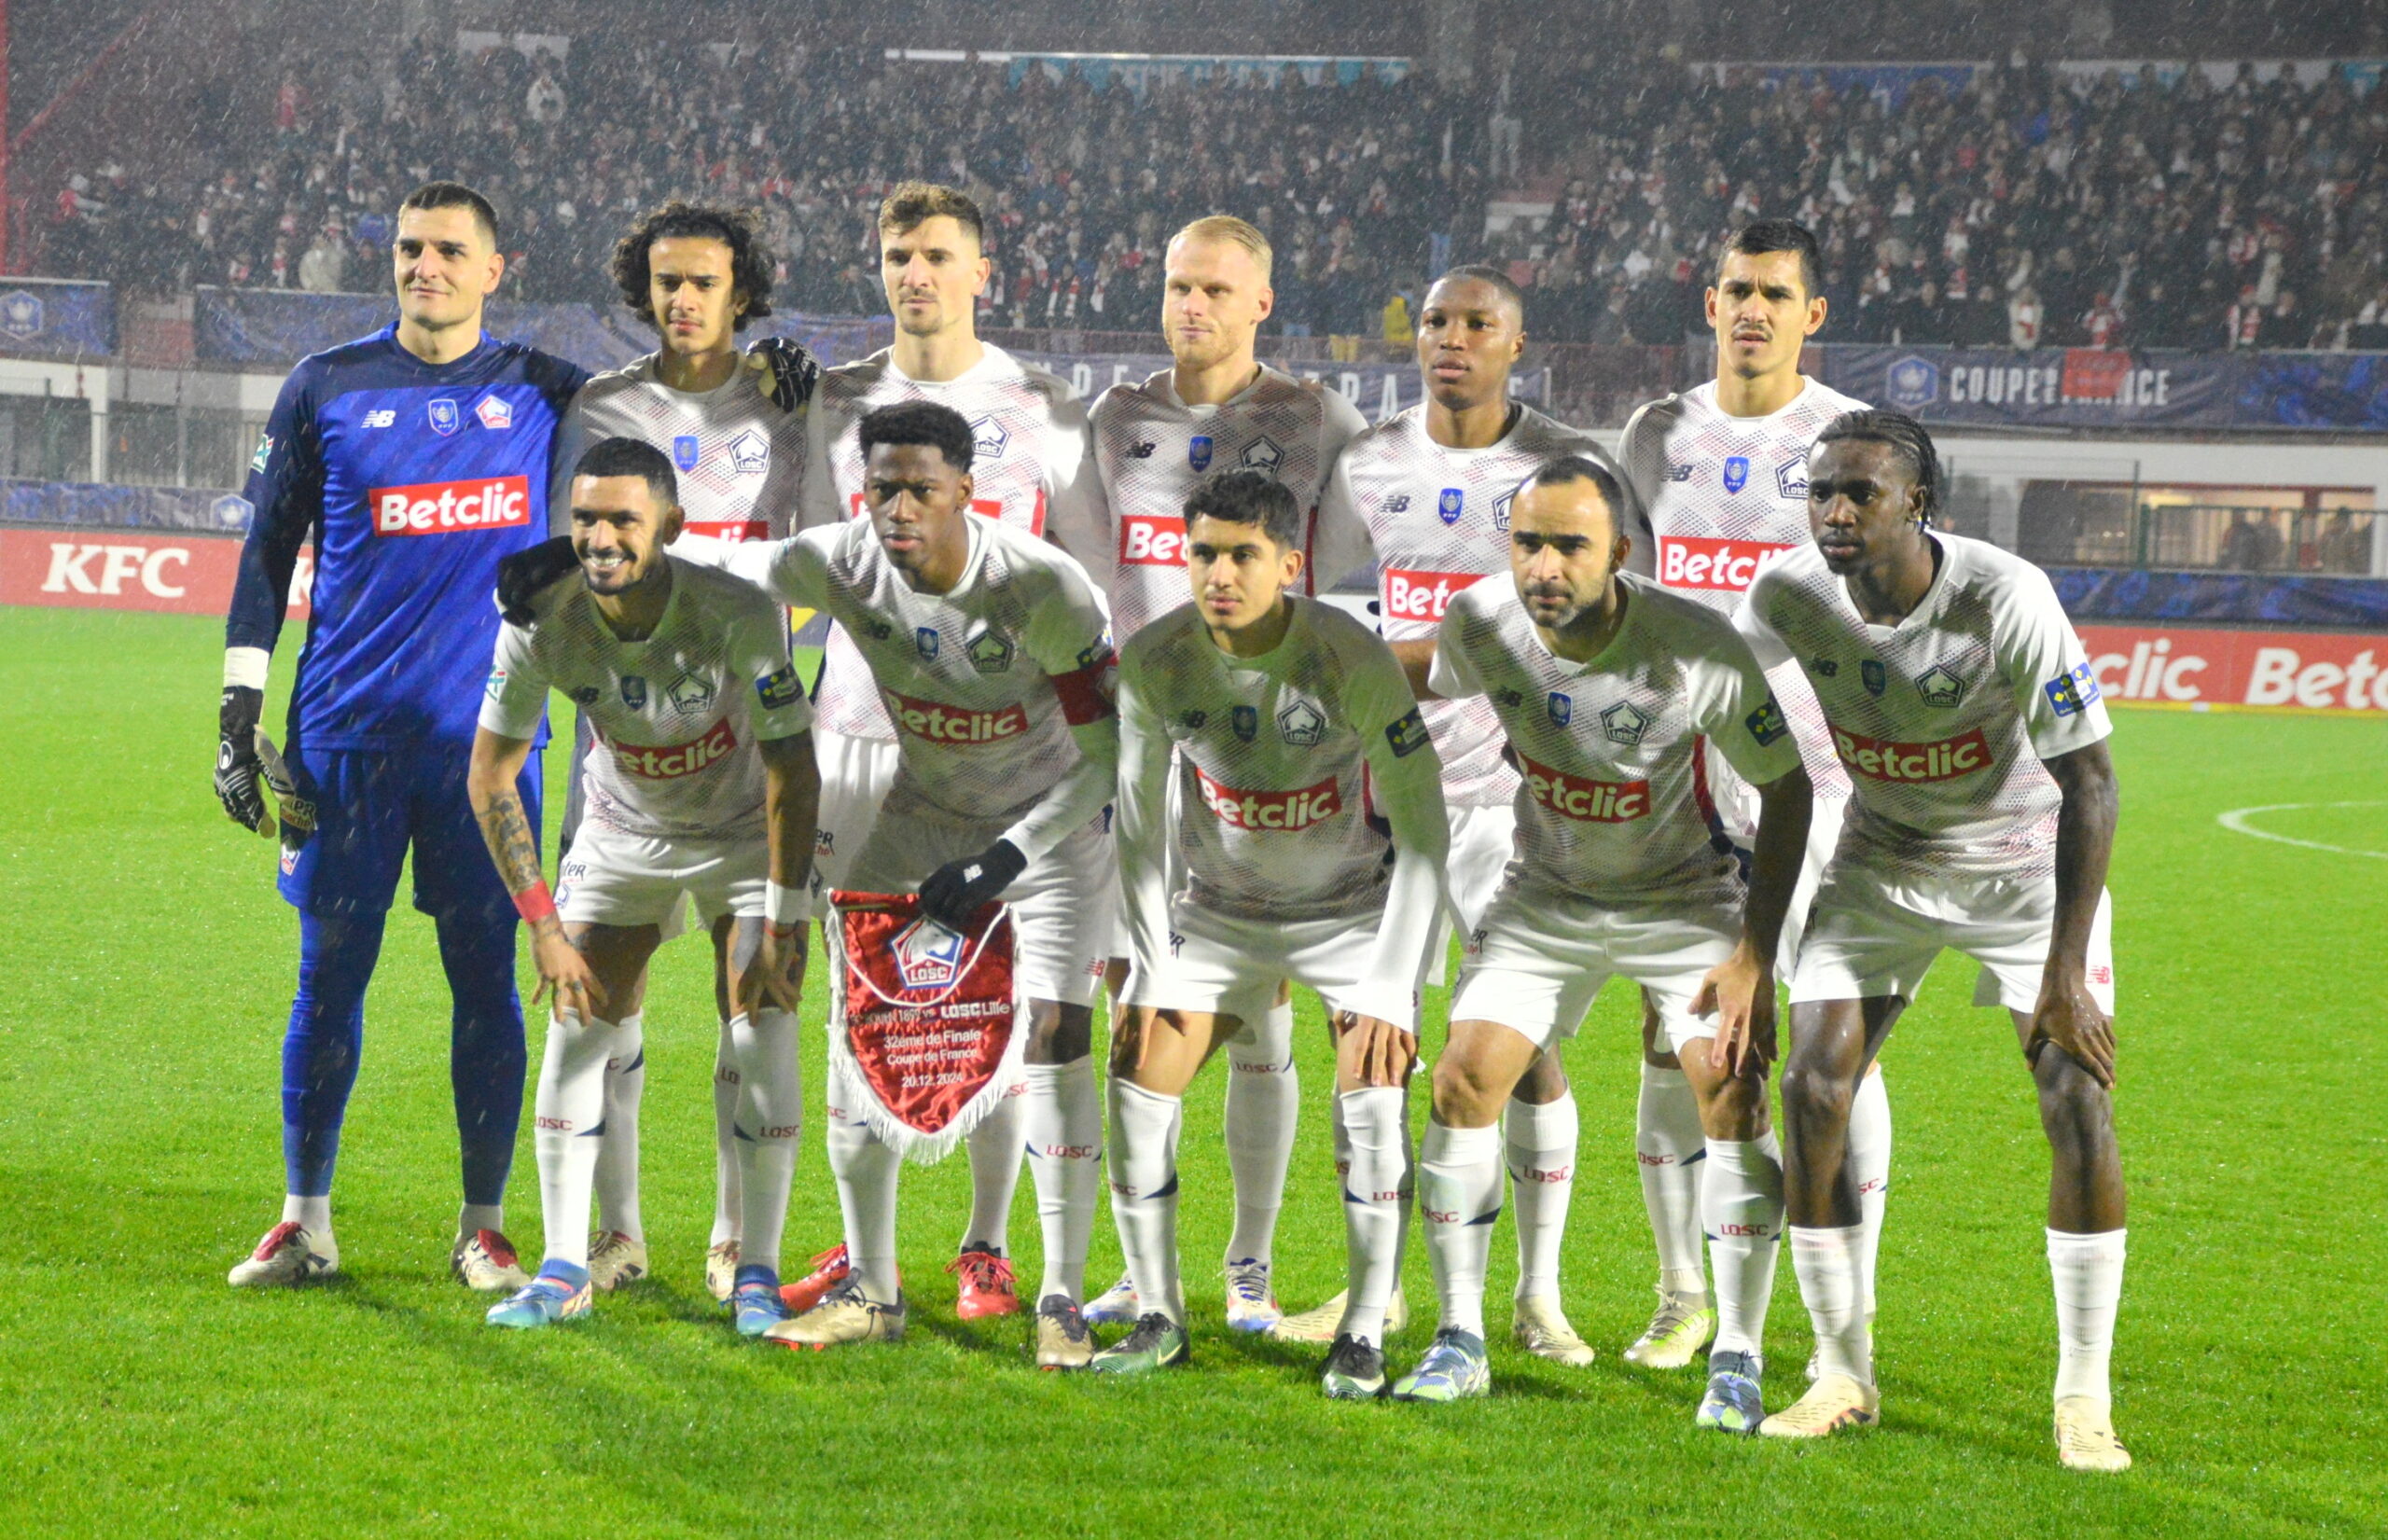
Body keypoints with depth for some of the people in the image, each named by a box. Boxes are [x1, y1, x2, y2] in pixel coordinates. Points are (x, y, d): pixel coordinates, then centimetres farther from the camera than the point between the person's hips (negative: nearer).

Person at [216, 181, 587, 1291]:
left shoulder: (542, 392, 6)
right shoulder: (326, 389, 5)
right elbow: (266, 553, 8)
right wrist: (237, 713, 3)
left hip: (489, 735, 0)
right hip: (346, 734, 0)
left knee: (487, 979, 3)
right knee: (330, 974, 4)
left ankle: (483, 1228, 13)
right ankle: (304, 1223, 15)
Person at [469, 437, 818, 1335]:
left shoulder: (738, 615, -32)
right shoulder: (543, 621, -25)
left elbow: (792, 774, -24)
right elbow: (491, 774, -13)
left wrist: (782, 927, -23)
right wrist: (543, 925, -16)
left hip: (746, 835, -2)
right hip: (622, 835, 2)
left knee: (761, 1035, -12)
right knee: (578, 1025, -5)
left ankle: (757, 1275, -1)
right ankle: (565, 1270, 5)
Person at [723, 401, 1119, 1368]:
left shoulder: (1041, 587, -28)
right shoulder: (844, 563, -18)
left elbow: (1107, 757, -23)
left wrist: (1001, 859, -28)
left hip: (1050, 818, -4)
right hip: (921, 816, 4)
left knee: (1056, 1035, -14)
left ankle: (1062, 1303, -4)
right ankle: (869, 1294, 9)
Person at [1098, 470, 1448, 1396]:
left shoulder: (1353, 661, -27)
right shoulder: (1157, 661, -17)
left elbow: (1423, 835, -21)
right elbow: (1139, 830, -3)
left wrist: (1391, 992, -23)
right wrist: (1149, 976, -5)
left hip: (1352, 904, -3)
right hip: (1217, 906, 3)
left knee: (1373, 1086, -20)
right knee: (1138, 1078, -6)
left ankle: (1364, 1335, -6)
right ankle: (1158, 1318, 10)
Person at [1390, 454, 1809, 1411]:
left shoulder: (1701, 650, -28)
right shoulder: (1479, 625, -18)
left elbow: (1786, 790, -17)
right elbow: (1421, 682, 8)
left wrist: (1755, 957, -19)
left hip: (1685, 899, -3)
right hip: (1546, 897, 3)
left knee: (1731, 1091, -17)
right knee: (1464, 1080, -9)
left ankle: (1738, 1363, -5)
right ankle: (1459, 1343, 4)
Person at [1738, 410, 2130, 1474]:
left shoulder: (2007, 600, -29)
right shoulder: (1789, 596, -17)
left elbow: (2088, 781, -24)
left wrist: (2066, 970, -26)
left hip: (2026, 864, -3)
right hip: (1880, 865, 3)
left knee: (2078, 1100, -14)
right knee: (1812, 1087, -10)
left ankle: (2083, 1398, -2)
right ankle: (1843, 1376, 5)